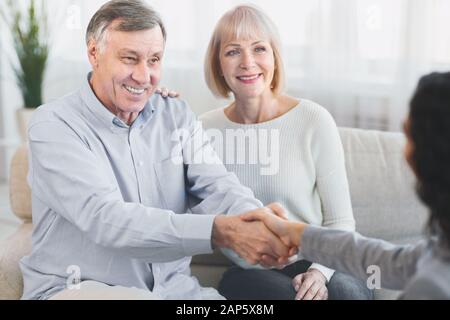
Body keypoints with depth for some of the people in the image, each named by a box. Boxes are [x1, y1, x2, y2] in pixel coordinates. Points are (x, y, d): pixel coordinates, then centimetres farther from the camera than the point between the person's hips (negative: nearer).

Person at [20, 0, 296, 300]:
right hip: (75, 288, -5)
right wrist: (219, 231, -37)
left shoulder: (178, 116, 5)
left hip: (173, 286, 5)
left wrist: (256, 219, -34)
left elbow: (217, 186, -9)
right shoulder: (54, 125, -12)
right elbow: (105, 218, -26)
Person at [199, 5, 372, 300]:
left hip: (313, 266, 0)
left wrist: (320, 271, -19)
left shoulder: (314, 120, -4)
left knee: (348, 290, -31)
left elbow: (340, 221, 0)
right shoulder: (206, 129, 4)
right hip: (249, 273, 0)